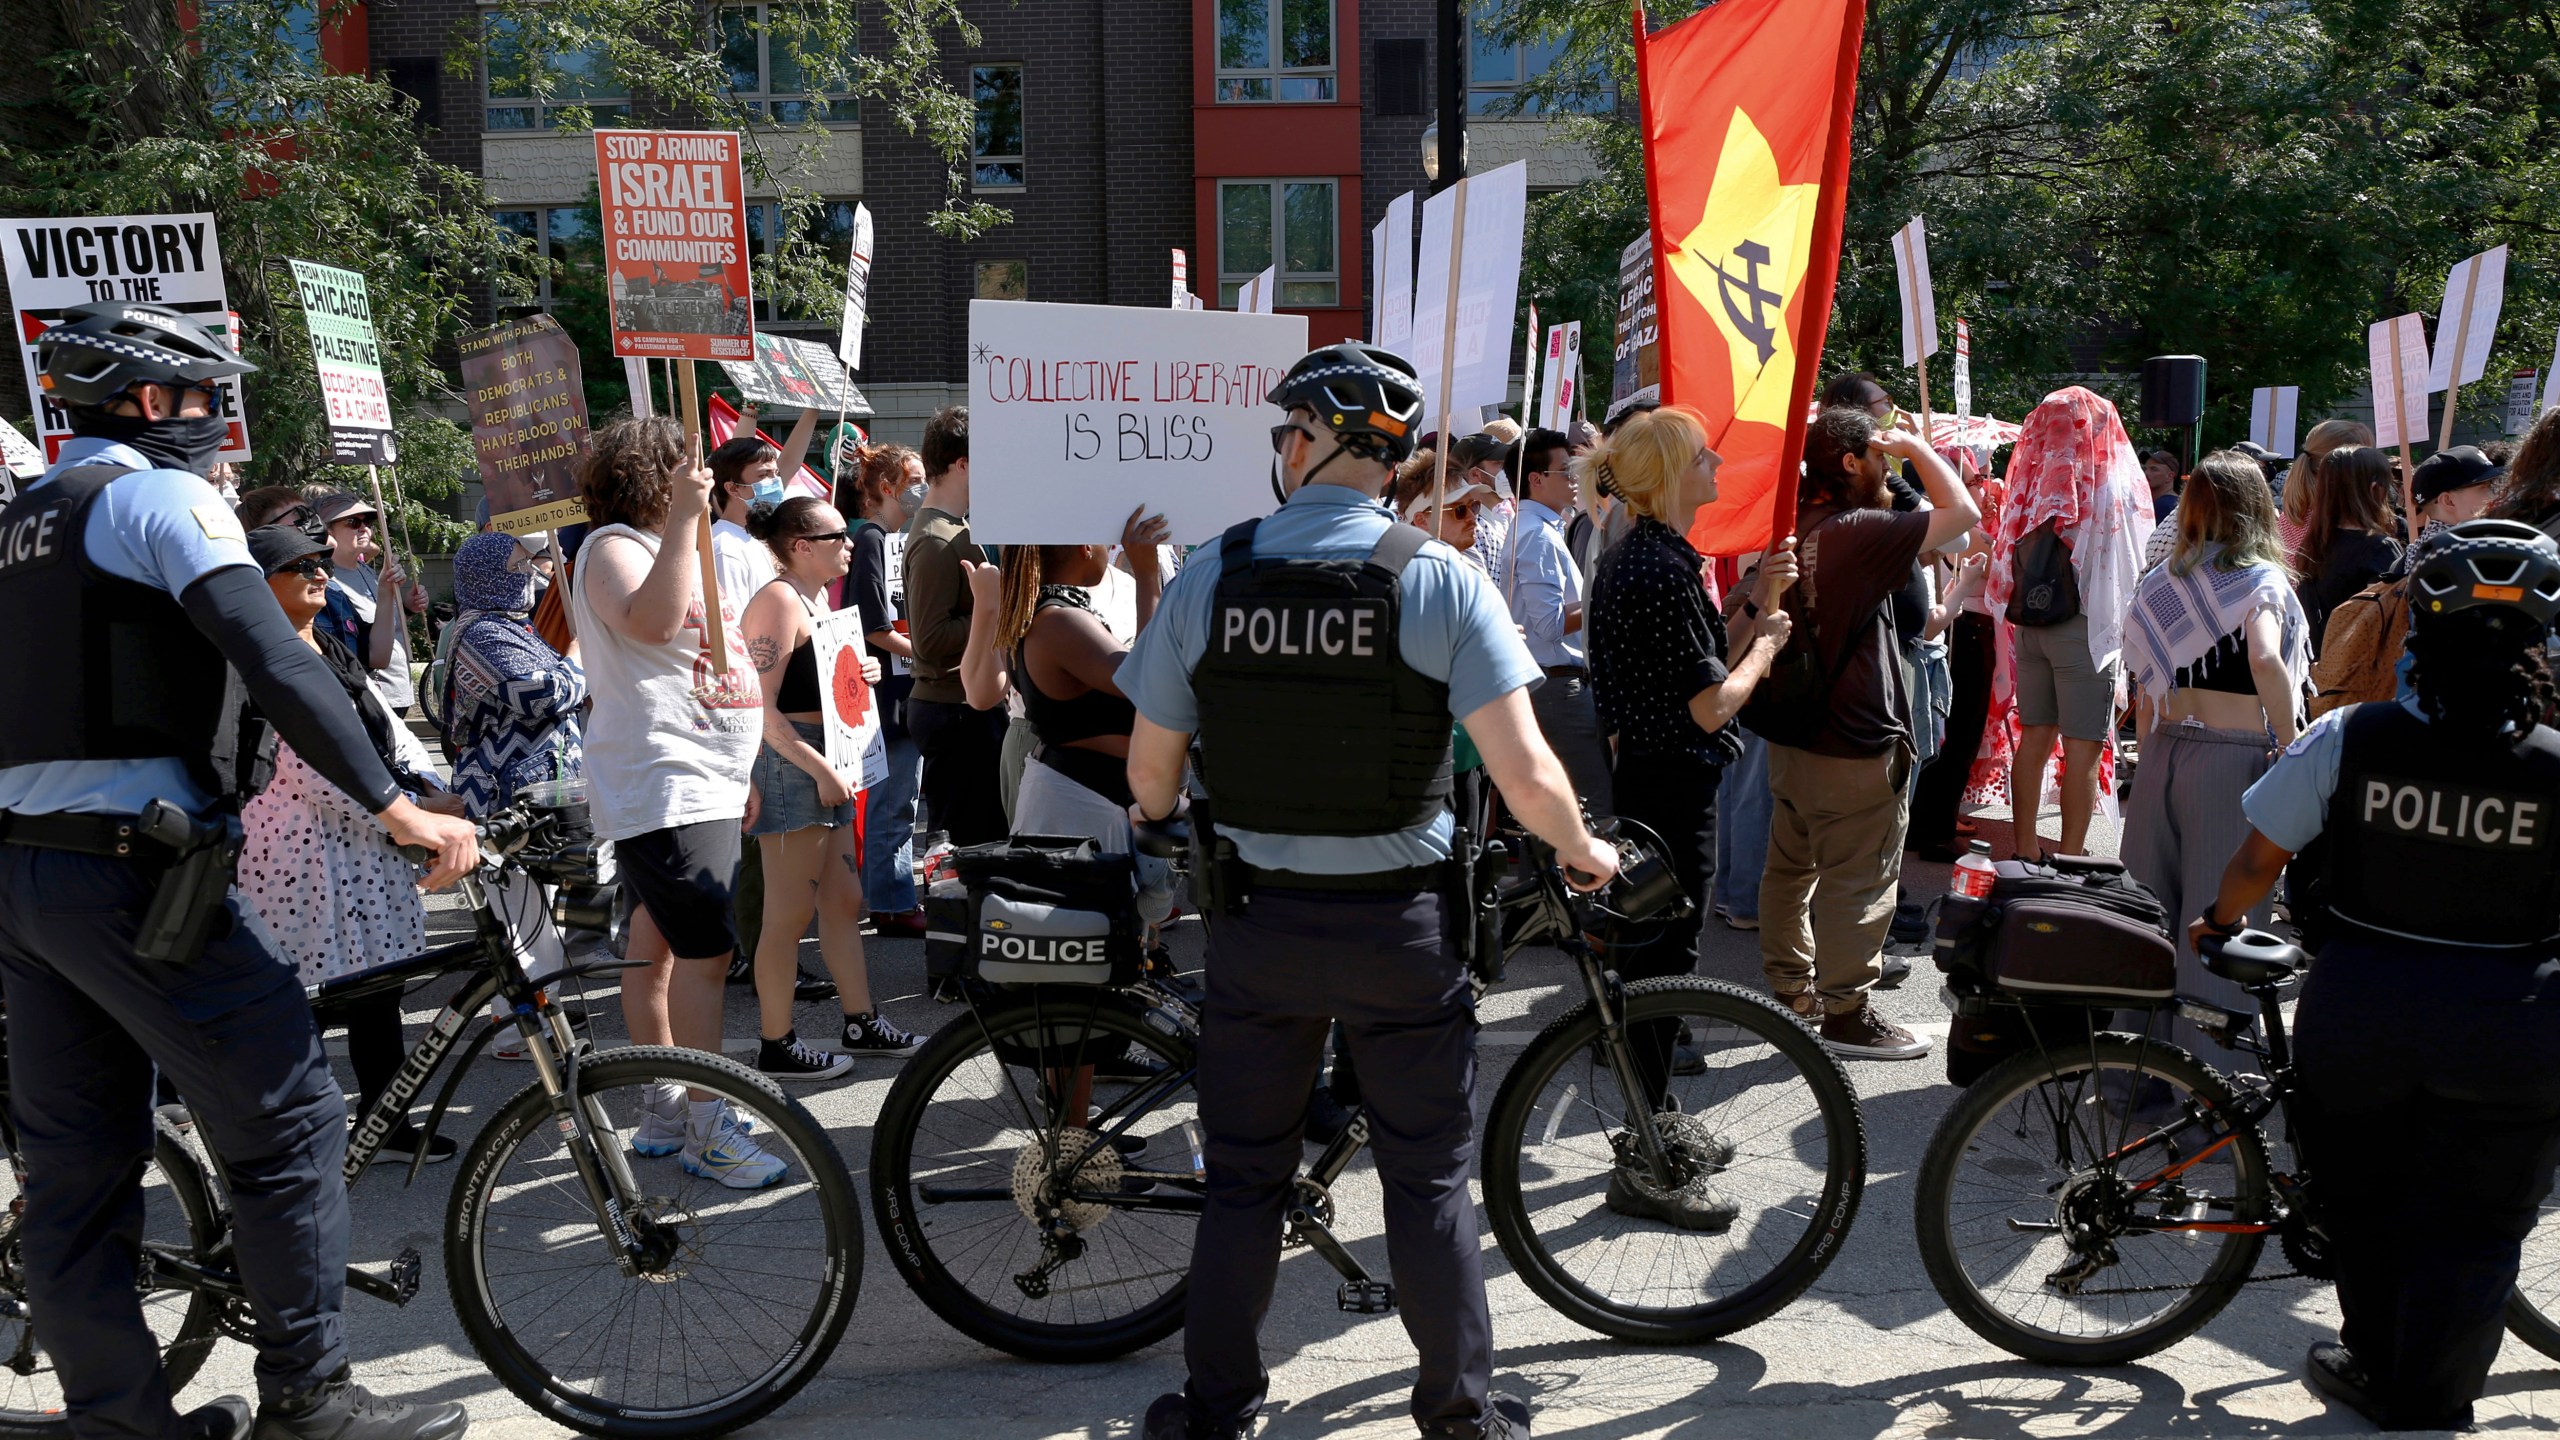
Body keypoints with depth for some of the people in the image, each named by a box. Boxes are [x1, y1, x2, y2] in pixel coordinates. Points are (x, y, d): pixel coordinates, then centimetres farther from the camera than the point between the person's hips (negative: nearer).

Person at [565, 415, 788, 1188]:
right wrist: (683, 521, -28)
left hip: (702, 785, 10)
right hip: (662, 786, -10)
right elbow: (651, 621, -30)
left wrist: (736, 776, 28)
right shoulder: (614, 547, -9)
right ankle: (706, 1129, -10)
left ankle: (665, 1110, 18)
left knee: (660, 946, 13)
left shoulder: (671, 548, 23)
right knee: (705, 951, -13)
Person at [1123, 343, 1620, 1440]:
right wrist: (1582, 851, 6)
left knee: (1243, 1178, 15)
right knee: (1428, 1181, 13)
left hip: (1258, 920, 1)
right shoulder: (1438, 579, -11)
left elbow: (1149, 773, 1)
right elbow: (1524, 774, -14)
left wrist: (1161, 830, 24)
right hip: (1401, 924, -1)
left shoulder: (1208, 578, -5)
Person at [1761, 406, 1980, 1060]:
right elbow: (1962, 512, -17)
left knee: (1791, 867, 17)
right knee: (1857, 883, 1)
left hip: (1791, 733, 9)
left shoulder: (1793, 528, 4)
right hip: (1856, 747, -9)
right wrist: (1916, 446, -5)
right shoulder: (1860, 532, -21)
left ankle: (1790, 989, 30)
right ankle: (1847, 1013, 8)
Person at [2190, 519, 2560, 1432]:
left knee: (2362, 1194, 23)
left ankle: (2377, 1366, 39)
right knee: (2473, 1227, 16)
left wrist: (2218, 921, 14)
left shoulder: (2346, 738, -12)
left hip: (2359, 1005, 1)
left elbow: (2260, 858, -5)